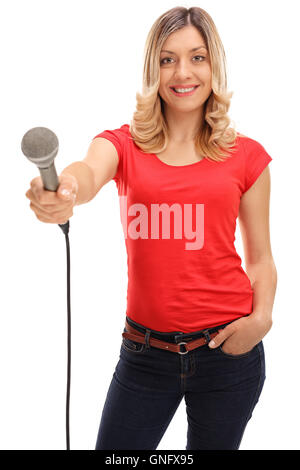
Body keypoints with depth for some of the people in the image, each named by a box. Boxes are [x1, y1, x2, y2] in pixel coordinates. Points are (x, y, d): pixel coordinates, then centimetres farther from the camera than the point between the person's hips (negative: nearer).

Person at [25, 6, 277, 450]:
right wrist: (62, 193, -47)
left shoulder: (246, 156, 1)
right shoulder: (124, 144, 0)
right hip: (145, 351, 1)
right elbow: (88, 172, -23)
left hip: (227, 348, 0)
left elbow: (260, 258, 6)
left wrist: (262, 316, -13)